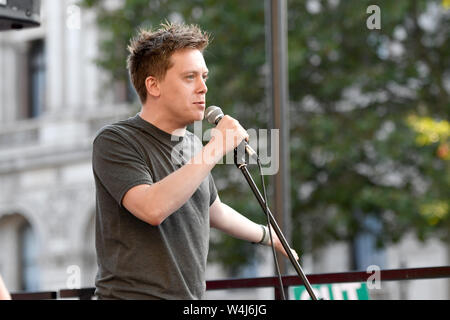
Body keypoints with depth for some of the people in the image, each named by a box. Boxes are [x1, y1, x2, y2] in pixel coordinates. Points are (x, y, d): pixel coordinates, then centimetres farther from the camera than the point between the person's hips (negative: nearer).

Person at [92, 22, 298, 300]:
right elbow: (152, 208, -26)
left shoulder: (193, 145, 13)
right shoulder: (115, 141, -10)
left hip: (193, 296, 7)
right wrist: (217, 147, -21)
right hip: (134, 293, -7)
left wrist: (266, 236, 41)